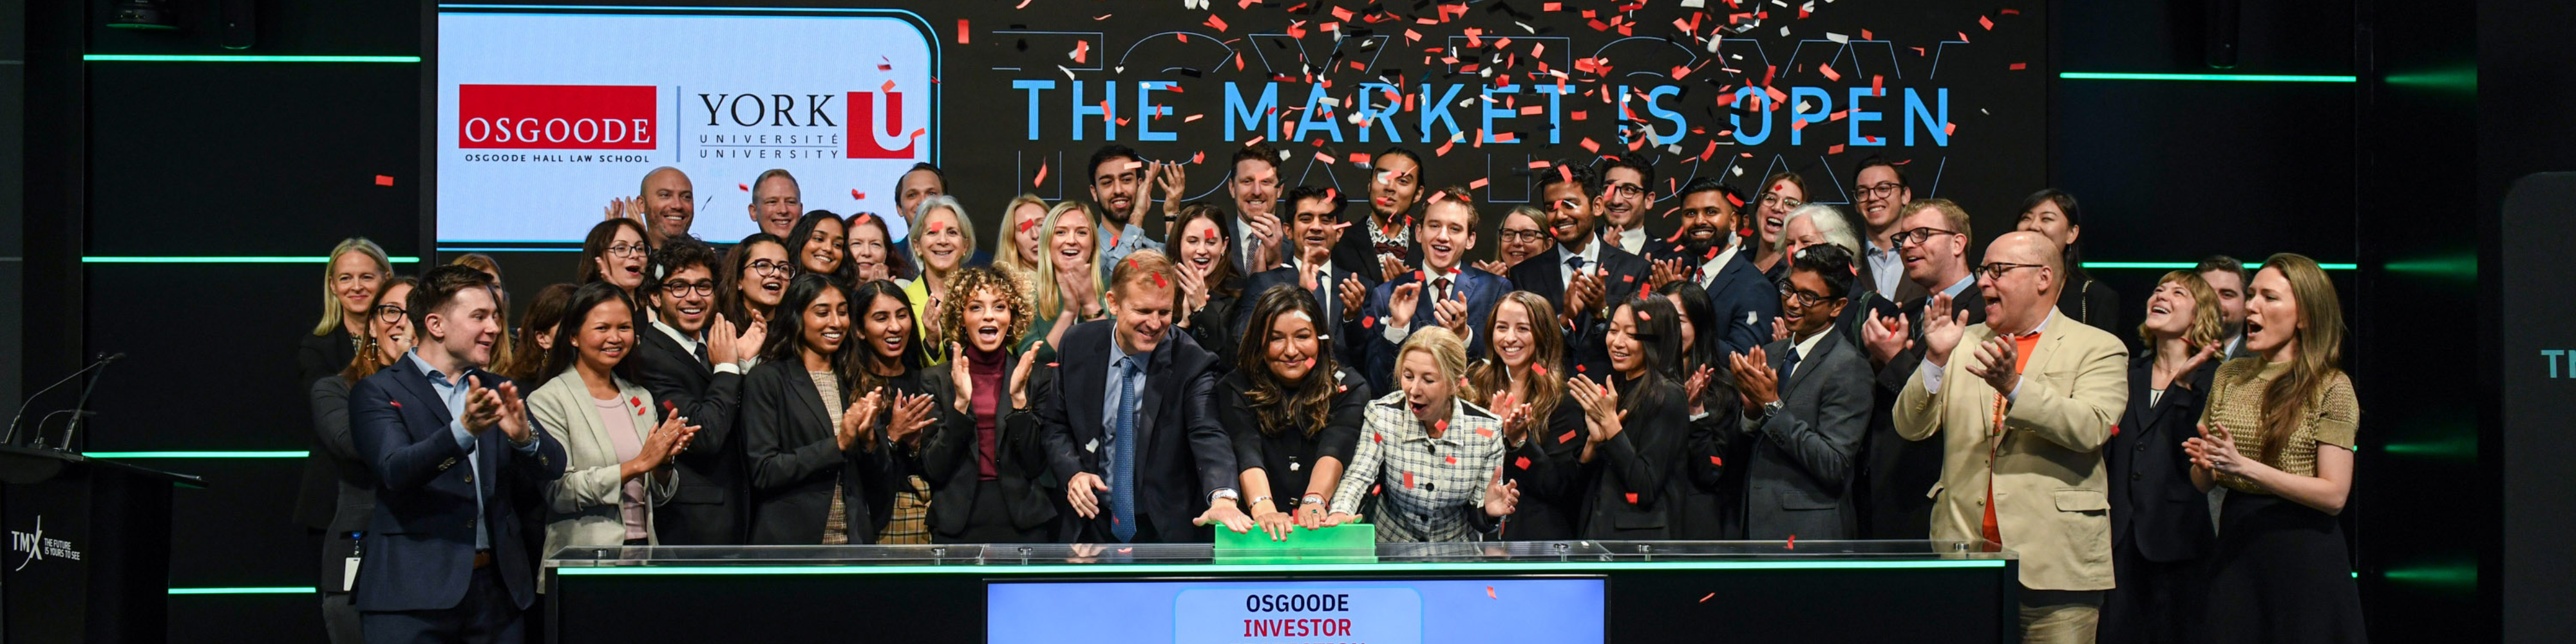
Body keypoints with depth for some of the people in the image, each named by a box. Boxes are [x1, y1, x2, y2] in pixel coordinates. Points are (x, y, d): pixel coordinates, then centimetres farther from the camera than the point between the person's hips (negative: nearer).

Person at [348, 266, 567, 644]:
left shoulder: (498, 393, 16)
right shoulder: (378, 393, 1)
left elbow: (552, 467, 5)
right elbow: (395, 470, -15)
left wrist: (523, 434, -18)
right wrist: (464, 430, -30)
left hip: (499, 590, 4)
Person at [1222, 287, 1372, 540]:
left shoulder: (1350, 389, 6)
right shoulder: (1234, 390, 5)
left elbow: (1334, 451, -11)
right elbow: (1247, 453, -11)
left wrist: (1314, 501, -30)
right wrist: (1263, 507, -30)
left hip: (1327, 529, 0)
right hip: (1260, 536, 0)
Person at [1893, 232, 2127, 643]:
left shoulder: (2099, 349, 4)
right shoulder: (1963, 345, 16)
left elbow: (2090, 428, -14)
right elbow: (1910, 427, 6)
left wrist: (2013, 386, -26)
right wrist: (1935, 360, -9)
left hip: (2054, 563, -3)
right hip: (1964, 559, 3)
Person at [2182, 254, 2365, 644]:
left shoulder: (2331, 387, -4)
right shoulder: (2229, 377, 11)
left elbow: (2334, 495, -12)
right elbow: (2201, 483, 14)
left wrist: (2245, 467, -19)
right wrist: (2205, 464, -10)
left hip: (2304, 552, -4)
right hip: (2235, 545, 4)